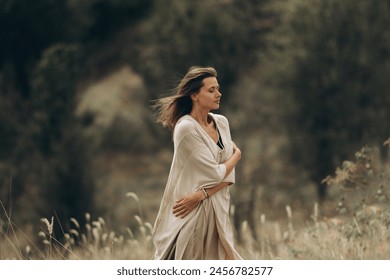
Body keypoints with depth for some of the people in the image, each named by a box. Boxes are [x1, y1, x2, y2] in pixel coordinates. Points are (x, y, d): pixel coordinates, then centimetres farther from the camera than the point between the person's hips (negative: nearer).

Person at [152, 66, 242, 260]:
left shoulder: (221, 123, 8)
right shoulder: (186, 128, -15)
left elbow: (228, 176, 4)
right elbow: (215, 174, -15)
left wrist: (201, 194, -13)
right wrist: (237, 155, 4)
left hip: (216, 211, 7)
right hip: (190, 214, -7)